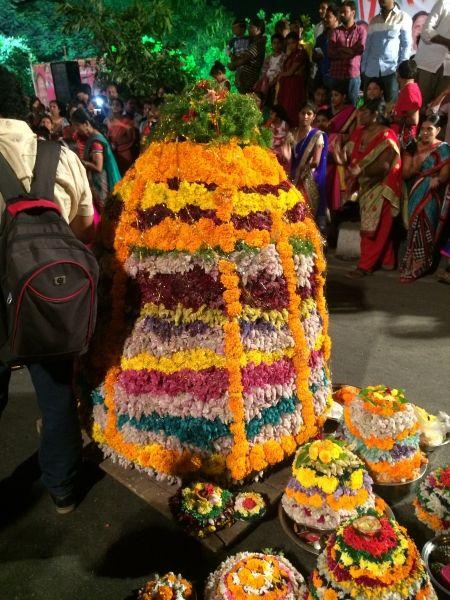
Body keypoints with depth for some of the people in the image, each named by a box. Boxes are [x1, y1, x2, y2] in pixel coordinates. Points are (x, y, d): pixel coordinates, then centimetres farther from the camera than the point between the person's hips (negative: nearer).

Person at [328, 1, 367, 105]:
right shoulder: (336, 31, 12)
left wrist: (340, 49, -3)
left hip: (353, 74, -1)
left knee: (352, 104, 0)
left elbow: (360, 49, -6)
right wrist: (350, 51, -8)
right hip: (336, 74, 2)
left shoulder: (360, 30, 9)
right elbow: (330, 53, -1)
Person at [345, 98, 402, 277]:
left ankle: (365, 265, 2)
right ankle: (387, 261, 24)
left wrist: (361, 170, -34)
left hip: (380, 187, -7)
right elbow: (353, 157, 6)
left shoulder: (386, 136, -15)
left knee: (373, 228, -3)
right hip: (365, 186, 7)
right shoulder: (359, 133, 6)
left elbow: (383, 165, -23)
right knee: (379, 228, 13)